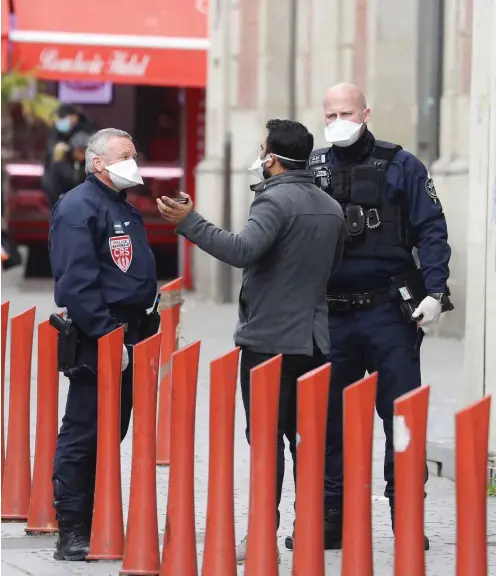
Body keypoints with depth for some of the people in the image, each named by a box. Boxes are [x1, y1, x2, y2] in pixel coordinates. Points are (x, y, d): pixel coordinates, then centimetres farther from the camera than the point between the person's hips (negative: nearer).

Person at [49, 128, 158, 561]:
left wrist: (145, 327, 17)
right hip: (97, 342, -9)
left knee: (112, 433, 11)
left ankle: (97, 526, 17)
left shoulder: (126, 209, 19)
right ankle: (72, 533, -5)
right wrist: (107, 334, -22)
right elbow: (77, 282, -20)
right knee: (82, 436, -7)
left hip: (127, 337, 9)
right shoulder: (79, 208, -12)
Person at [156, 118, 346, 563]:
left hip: (269, 339, -8)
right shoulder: (331, 207, 12)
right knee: (304, 435, 12)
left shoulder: (277, 200, -15)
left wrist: (189, 222, -28)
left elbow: (242, 250, -30)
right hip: (313, 339, 8)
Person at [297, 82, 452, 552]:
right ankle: (329, 518, 14)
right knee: (328, 419, 7)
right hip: (330, 315, 3)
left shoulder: (400, 166, 2)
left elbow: (431, 231, -1)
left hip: (388, 314, -3)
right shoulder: (311, 169, 10)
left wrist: (434, 291, -11)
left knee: (401, 415, -2)